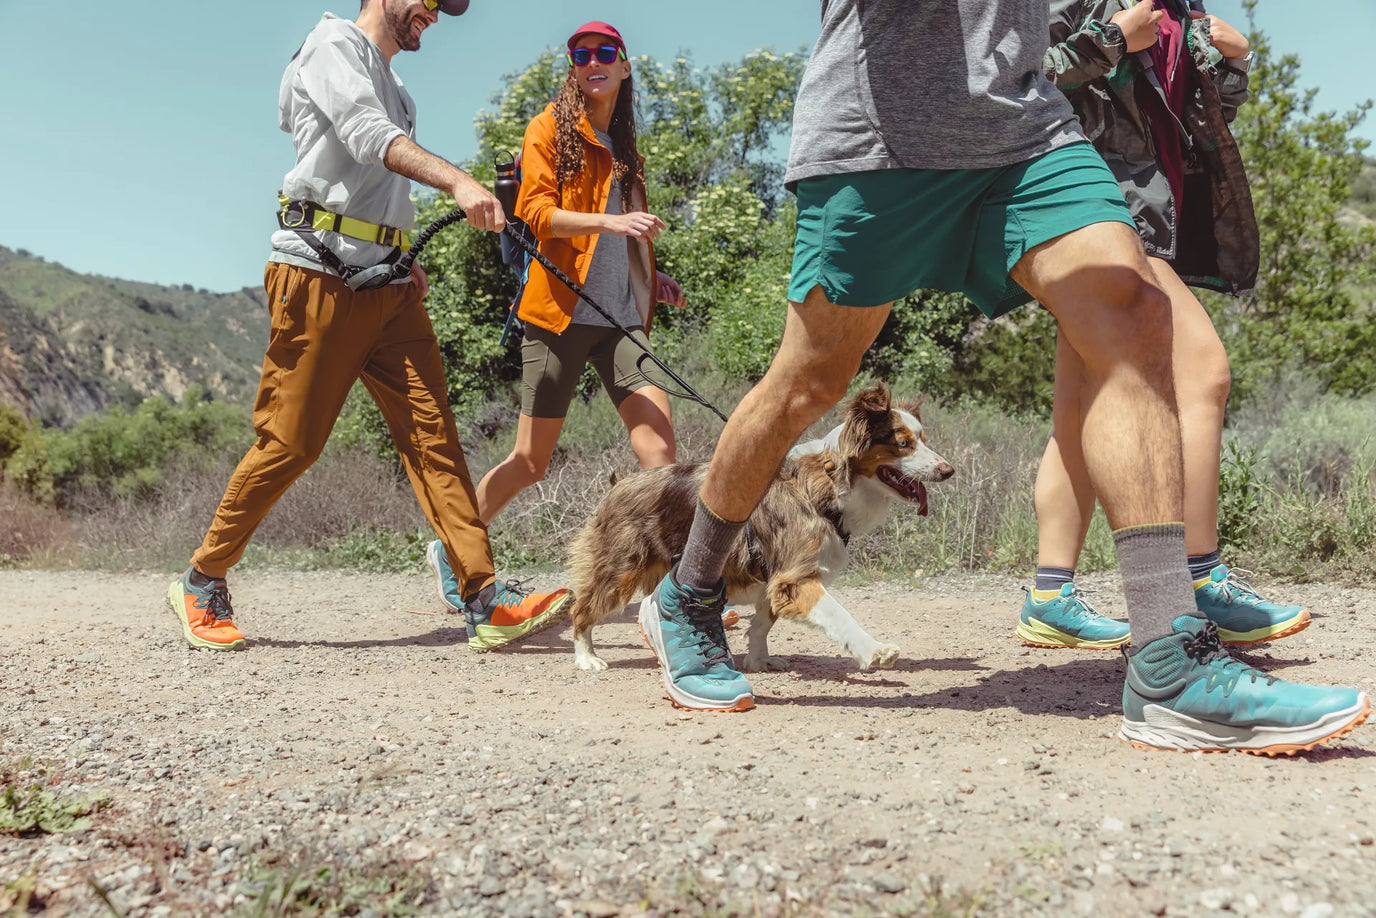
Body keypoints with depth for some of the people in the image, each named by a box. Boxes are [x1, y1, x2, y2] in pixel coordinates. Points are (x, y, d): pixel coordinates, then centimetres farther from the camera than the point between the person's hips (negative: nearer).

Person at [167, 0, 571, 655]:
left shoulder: (390, 82, 26)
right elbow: (367, 135, -19)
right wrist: (457, 181, -33)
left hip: (386, 285, 8)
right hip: (318, 275, -7)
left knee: (433, 433, -5)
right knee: (290, 443, -4)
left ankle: (486, 601, -11)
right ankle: (202, 583, 15)